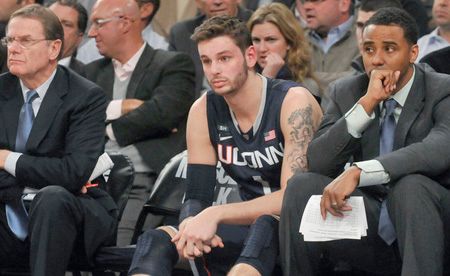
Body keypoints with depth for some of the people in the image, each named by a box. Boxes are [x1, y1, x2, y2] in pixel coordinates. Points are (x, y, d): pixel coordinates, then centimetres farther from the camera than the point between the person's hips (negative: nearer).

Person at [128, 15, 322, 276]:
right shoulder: (203, 112, 1)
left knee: (264, 225, -39)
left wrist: (215, 215, -32)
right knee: (156, 241, -17)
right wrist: (192, 225, -24)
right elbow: (197, 196, 2)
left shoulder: (293, 102, -15)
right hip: (251, 230, 6)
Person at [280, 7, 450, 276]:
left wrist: (357, 172, -38)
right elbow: (318, 162, -7)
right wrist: (367, 103, -17)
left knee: (411, 186, -35)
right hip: (372, 229, 4)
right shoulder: (347, 92, 6)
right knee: (302, 185, -18)